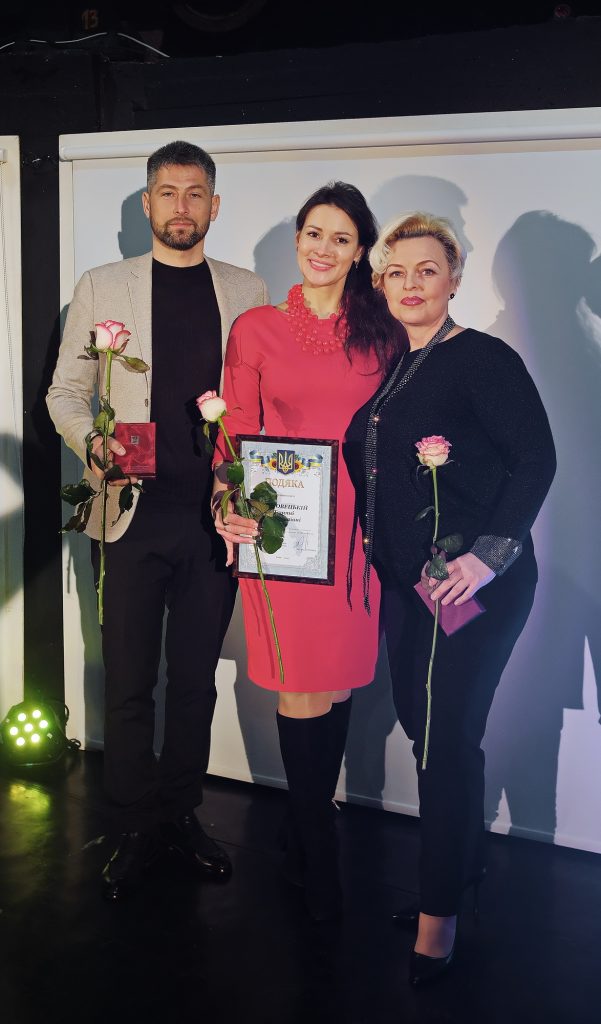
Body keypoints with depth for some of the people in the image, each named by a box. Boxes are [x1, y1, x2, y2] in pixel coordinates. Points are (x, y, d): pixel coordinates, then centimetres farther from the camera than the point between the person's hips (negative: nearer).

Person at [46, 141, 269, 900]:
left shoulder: (247, 292, 8)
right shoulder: (101, 288, 6)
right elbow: (65, 391, 7)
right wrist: (92, 444, -13)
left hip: (216, 514, 1)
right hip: (132, 513, -1)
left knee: (196, 679, 12)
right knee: (129, 682, 5)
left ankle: (182, 815, 29)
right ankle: (136, 829, 22)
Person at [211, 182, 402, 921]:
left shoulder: (378, 334, 8)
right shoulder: (255, 328, 5)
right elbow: (234, 432, 4)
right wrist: (227, 501, -13)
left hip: (356, 525, 2)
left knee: (338, 685, 8)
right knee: (302, 693, 1)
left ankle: (306, 828, 31)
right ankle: (318, 855, 22)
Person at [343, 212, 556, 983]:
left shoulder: (484, 359, -9)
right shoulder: (389, 366, 13)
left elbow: (535, 461, -16)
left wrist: (489, 555, -23)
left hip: (472, 584, -7)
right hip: (404, 582, 7)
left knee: (445, 738, -1)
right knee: (424, 723, 15)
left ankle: (438, 917, 17)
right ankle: (467, 856, 40)